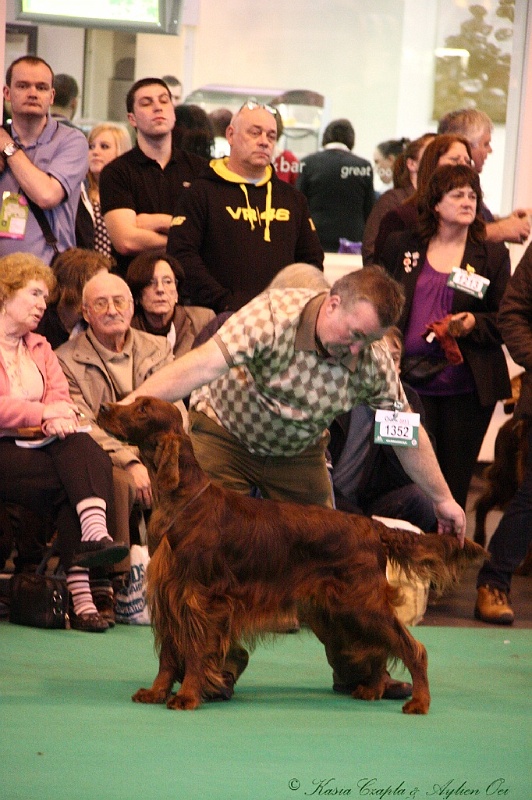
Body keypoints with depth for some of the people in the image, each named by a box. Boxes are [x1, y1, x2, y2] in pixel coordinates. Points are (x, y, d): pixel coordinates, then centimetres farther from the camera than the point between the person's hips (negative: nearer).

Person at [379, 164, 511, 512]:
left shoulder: (493, 255, 6)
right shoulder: (401, 246, 9)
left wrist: (474, 324, -13)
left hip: (467, 388, 0)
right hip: (410, 380, 0)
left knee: (455, 481, 3)